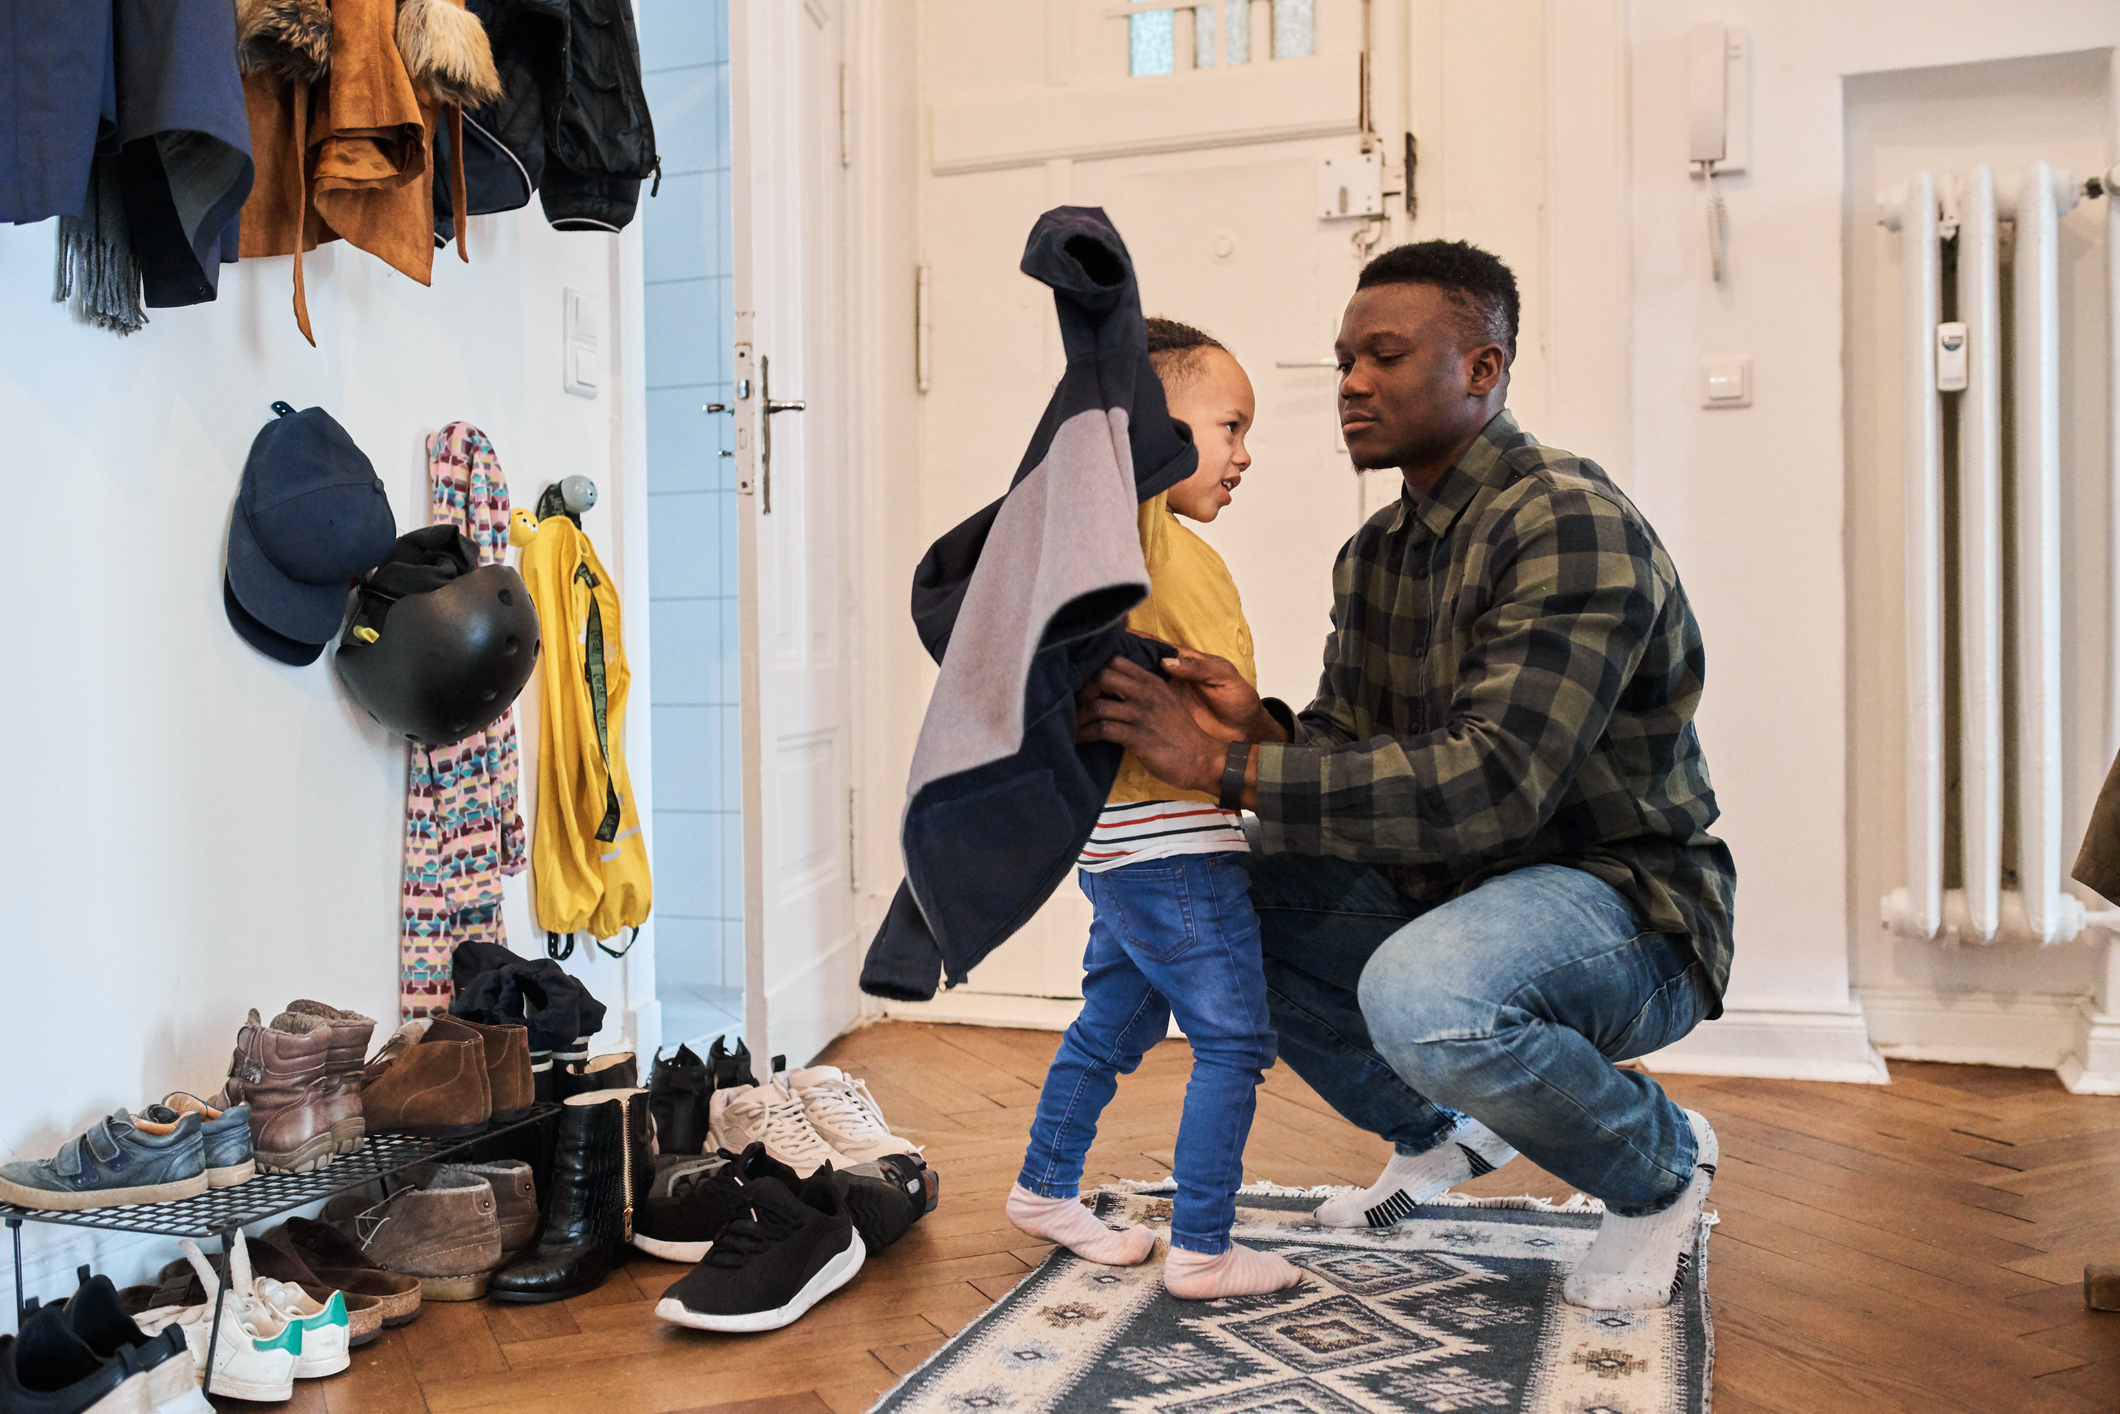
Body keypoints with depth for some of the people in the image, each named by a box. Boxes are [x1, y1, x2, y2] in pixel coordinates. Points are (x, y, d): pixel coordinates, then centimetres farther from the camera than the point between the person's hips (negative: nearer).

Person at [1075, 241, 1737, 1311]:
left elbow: (1488, 784, -32)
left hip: (1624, 908, -8)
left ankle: (1660, 1164, -3)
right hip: (1446, 896, 9)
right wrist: (1261, 727, -19)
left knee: (1421, 992, -38)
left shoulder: (1570, 527, -21)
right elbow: (1347, 753, 5)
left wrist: (1226, 767, -32)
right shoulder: (1374, 553, 7)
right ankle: (1439, 1133, 19)